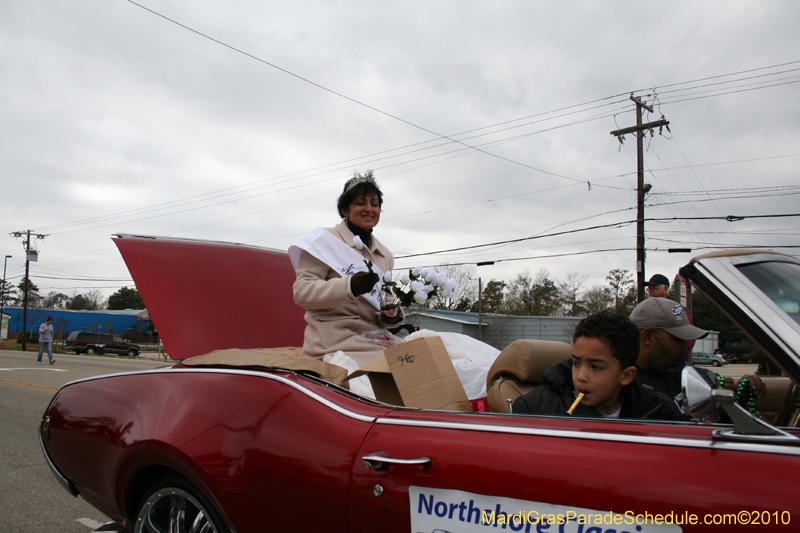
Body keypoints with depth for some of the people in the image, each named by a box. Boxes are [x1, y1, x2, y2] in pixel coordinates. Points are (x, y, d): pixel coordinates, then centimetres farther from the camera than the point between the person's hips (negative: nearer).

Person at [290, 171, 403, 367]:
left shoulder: (385, 255, 21)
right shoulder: (325, 240, 1)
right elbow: (301, 292, -10)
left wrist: (395, 314, 4)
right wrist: (349, 287, -26)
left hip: (375, 339, 6)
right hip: (336, 343, -6)